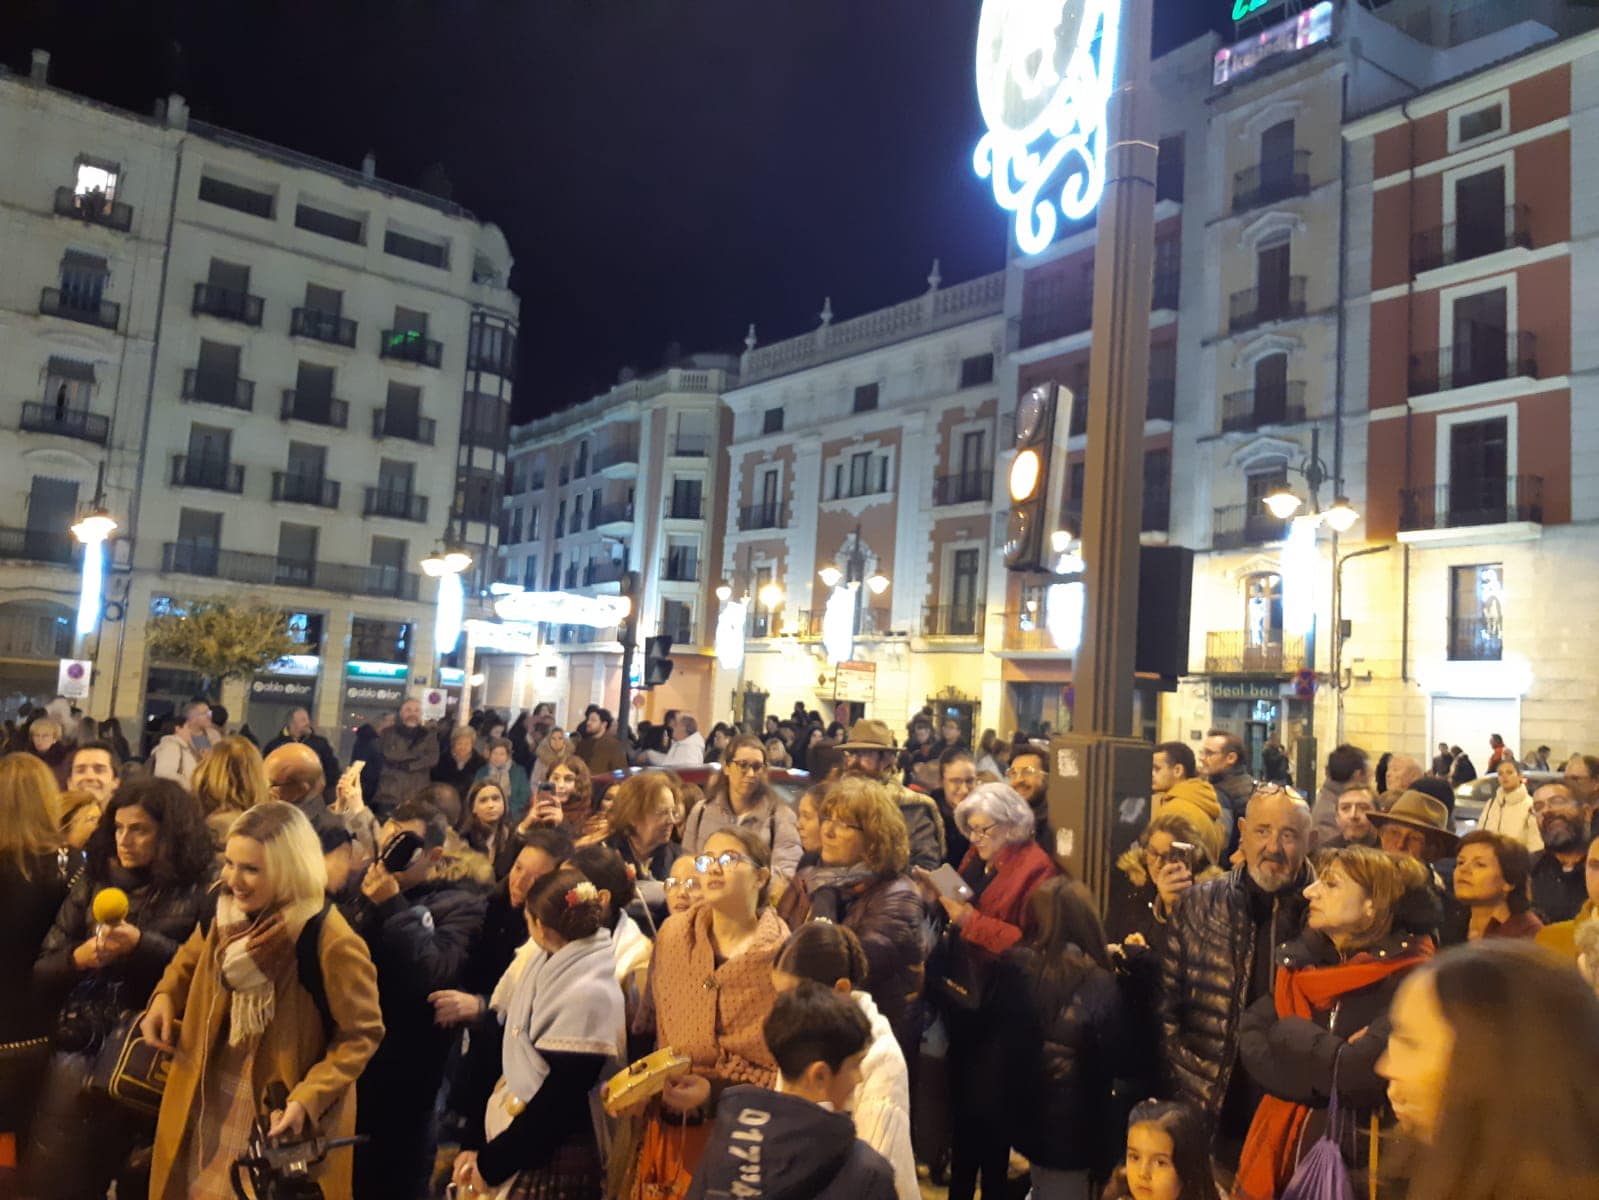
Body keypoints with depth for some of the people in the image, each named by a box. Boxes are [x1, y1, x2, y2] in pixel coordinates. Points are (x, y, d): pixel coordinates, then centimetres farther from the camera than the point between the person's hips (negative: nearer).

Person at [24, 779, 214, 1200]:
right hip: (80, 1042, 3)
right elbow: (40, 972, 10)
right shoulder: (92, 882, 9)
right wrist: (78, 958, -10)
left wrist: (141, 945, -19)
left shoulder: (198, 892, -3)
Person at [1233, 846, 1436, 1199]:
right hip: (1283, 1147, 5)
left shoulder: (1409, 978, -15)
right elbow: (1251, 1046, -7)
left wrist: (1288, 1035, -12)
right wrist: (1332, 1062, -18)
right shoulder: (1299, 960, 3)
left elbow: (1359, 1074, -26)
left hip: (1359, 1157, -5)